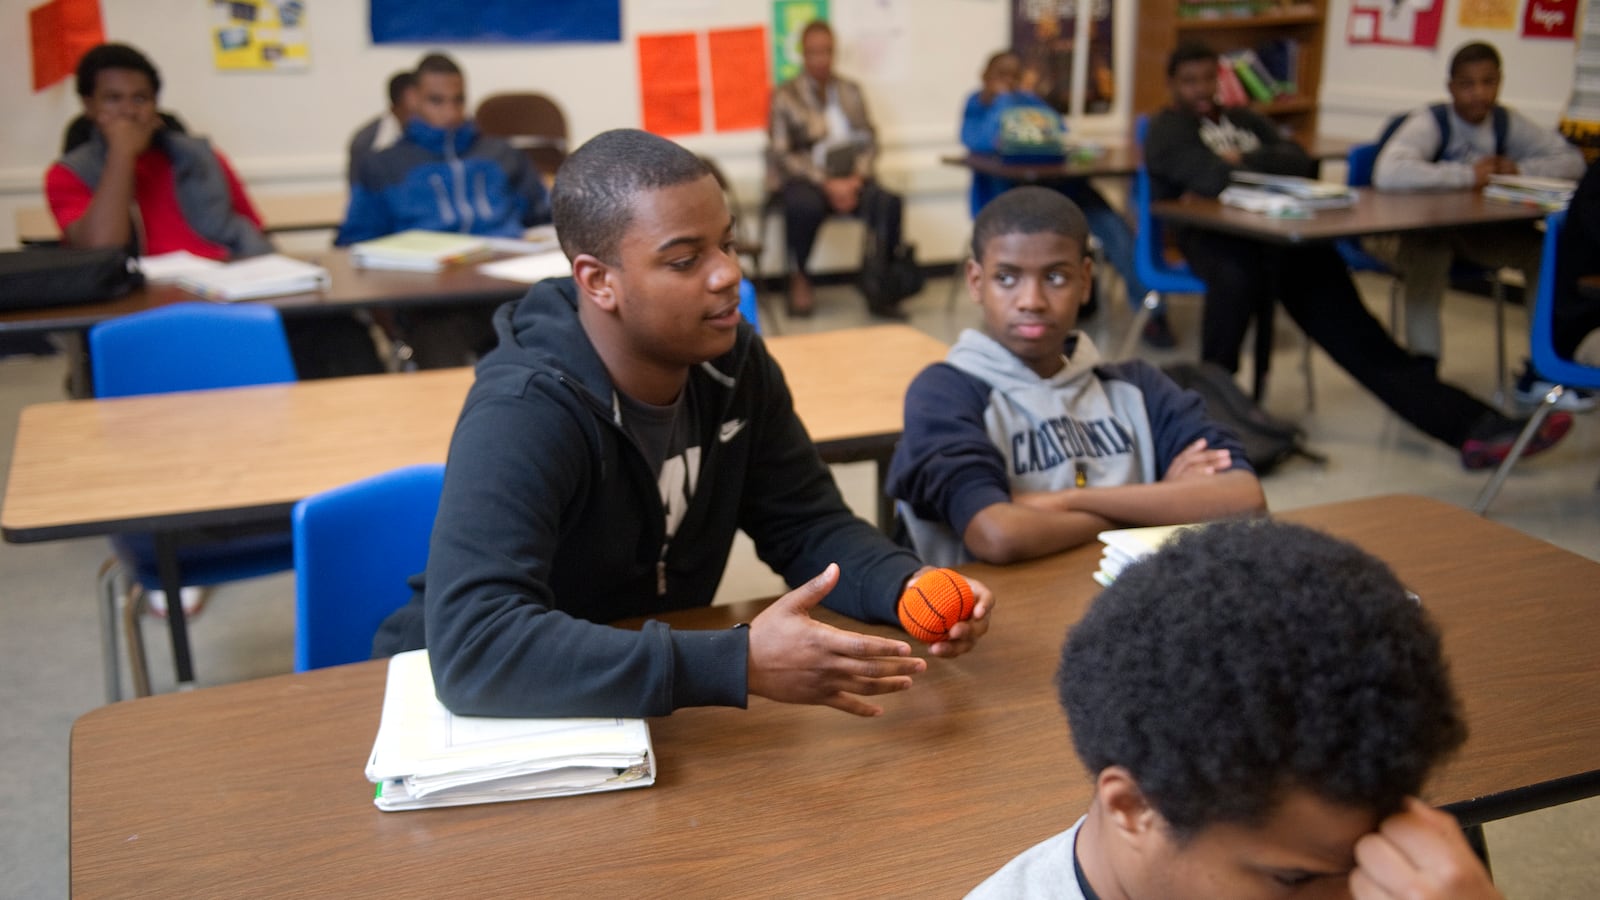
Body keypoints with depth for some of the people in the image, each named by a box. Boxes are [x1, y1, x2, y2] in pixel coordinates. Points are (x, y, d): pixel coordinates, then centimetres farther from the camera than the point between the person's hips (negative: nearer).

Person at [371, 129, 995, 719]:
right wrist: (740, 665, -41)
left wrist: (908, 586, -20)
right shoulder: (520, 416, -26)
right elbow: (475, 647, -37)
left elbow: (809, 528, 1)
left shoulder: (733, 363, -6)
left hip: (661, 704, 6)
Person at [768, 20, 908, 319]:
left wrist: (856, 178, -10)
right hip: (803, 179, -3)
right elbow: (781, 153, -5)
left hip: (848, 179, 3)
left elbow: (869, 140, 11)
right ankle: (799, 280, -14)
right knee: (805, 205, -39)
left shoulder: (851, 91, 14)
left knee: (889, 201, -27)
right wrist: (827, 184, -15)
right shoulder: (786, 96, 2)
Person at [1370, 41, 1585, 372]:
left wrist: (1519, 169, -16)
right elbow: (1387, 174, -39)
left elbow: (1573, 162, 3)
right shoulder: (1430, 123, -19)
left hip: (1479, 231, 6)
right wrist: (1467, 175, -32)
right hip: (1413, 230, -5)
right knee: (1427, 257, -39)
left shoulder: (1508, 123, -1)